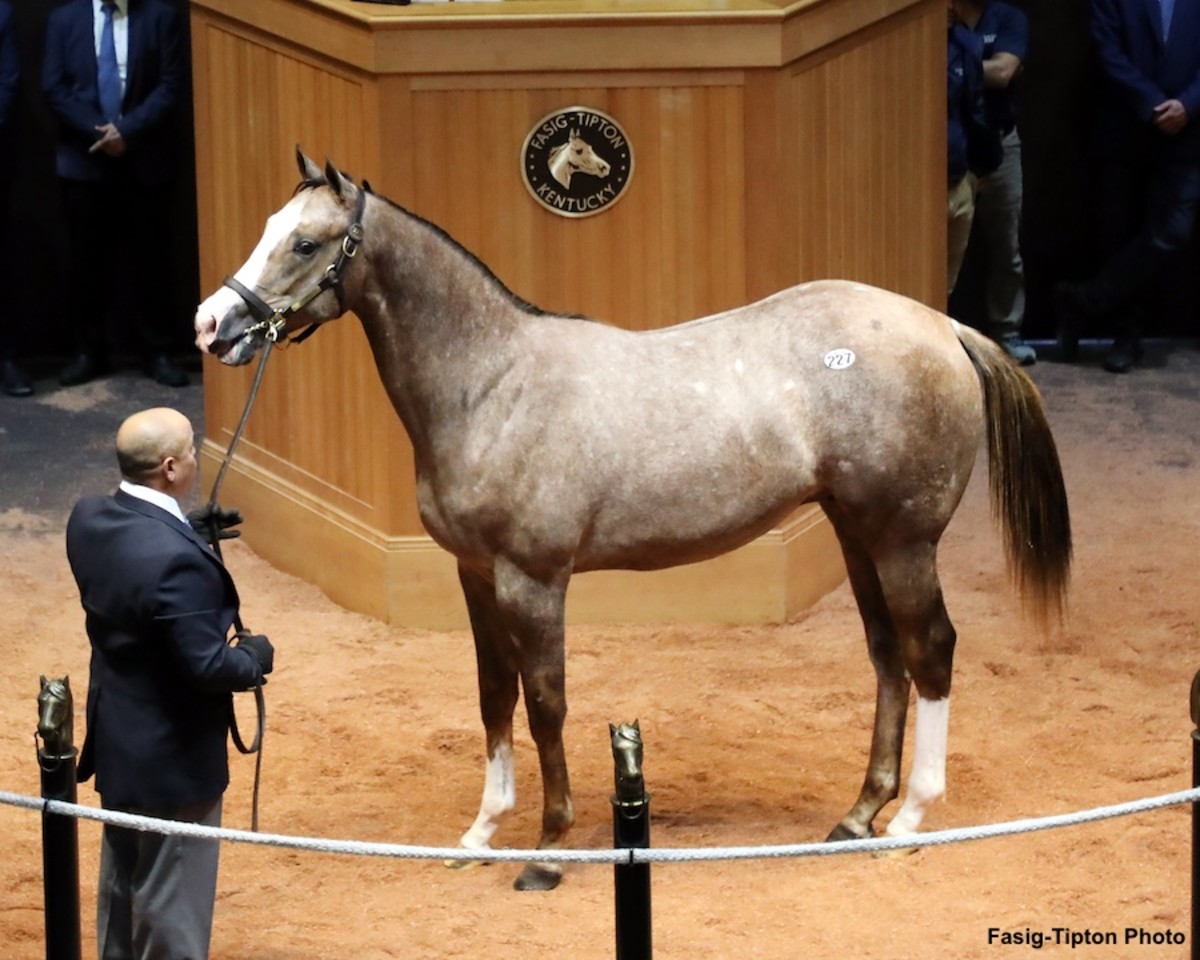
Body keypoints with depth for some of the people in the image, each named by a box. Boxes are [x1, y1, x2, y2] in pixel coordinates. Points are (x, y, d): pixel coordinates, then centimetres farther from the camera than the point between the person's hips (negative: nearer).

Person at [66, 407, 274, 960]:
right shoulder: (176, 560, -32)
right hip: (171, 758, -9)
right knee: (173, 912, 7)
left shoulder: (88, 520, -7)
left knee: (120, 888, 25)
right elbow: (208, 667, -28)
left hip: (115, 742, 9)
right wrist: (256, 656, -8)